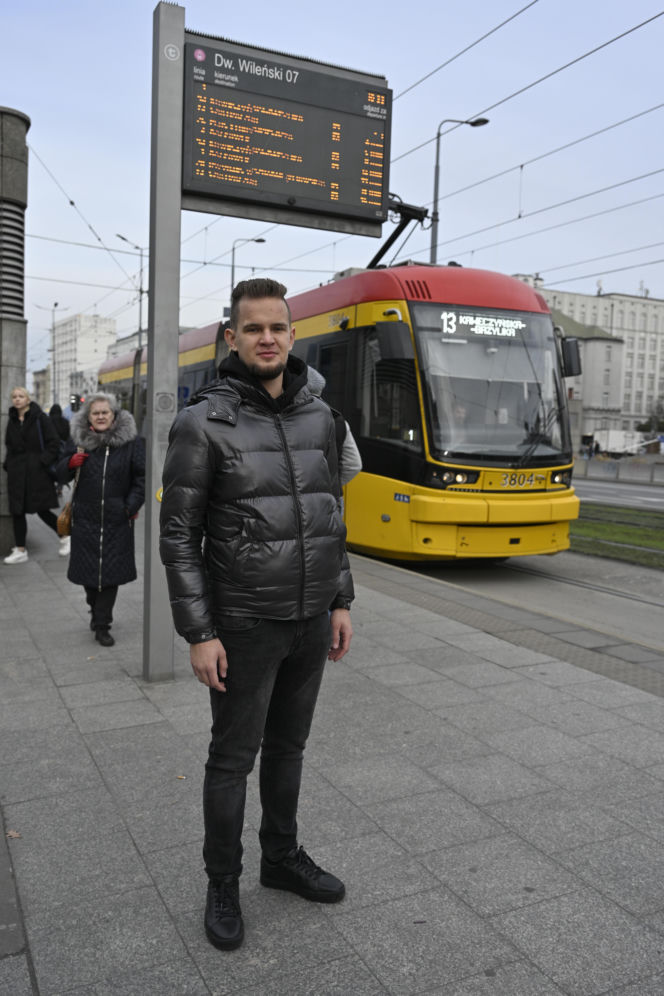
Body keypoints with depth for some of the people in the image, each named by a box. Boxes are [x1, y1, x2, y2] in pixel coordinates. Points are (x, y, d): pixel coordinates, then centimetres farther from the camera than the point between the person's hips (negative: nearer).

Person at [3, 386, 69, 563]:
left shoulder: (40, 418, -5)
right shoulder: (12, 421, 11)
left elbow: (53, 443, -8)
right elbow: (9, 447, 18)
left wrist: (43, 462, -15)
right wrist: (8, 465, 6)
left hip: (37, 472, -5)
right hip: (17, 472, 6)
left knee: (42, 510, -3)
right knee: (17, 512, 4)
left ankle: (65, 537, 20)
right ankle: (20, 551, 13)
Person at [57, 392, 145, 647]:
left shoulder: (131, 442, -1)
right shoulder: (78, 441, 5)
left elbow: (141, 476, 3)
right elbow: (61, 474, 13)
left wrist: (132, 506, -6)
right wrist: (70, 463, -10)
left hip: (117, 520, -2)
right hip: (85, 518, 2)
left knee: (111, 572, -1)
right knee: (88, 570, 7)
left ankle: (102, 626, 9)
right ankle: (96, 609, 35)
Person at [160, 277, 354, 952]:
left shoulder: (317, 417, 4)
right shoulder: (204, 423, -12)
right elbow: (178, 536, -12)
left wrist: (340, 601, 10)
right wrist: (198, 634, -14)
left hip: (310, 619, 5)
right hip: (245, 624, -5)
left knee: (288, 745, 20)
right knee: (233, 758, 10)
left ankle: (283, 858, 41)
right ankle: (222, 886, 31)